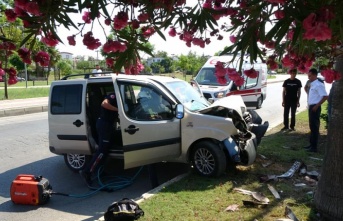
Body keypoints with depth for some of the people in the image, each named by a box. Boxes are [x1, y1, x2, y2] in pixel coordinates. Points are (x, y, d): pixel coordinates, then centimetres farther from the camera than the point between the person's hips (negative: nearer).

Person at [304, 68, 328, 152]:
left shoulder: (318, 85, -16)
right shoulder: (313, 84, 14)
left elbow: (325, 96, -23)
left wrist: (316, 106, -20)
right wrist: (310, 106, 15)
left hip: (315, 108, -10)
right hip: (311, 107, 10)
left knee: (314, 127, -5)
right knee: (312, 127, 15)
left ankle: (314, 147, 1)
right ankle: (311, 144, 25)